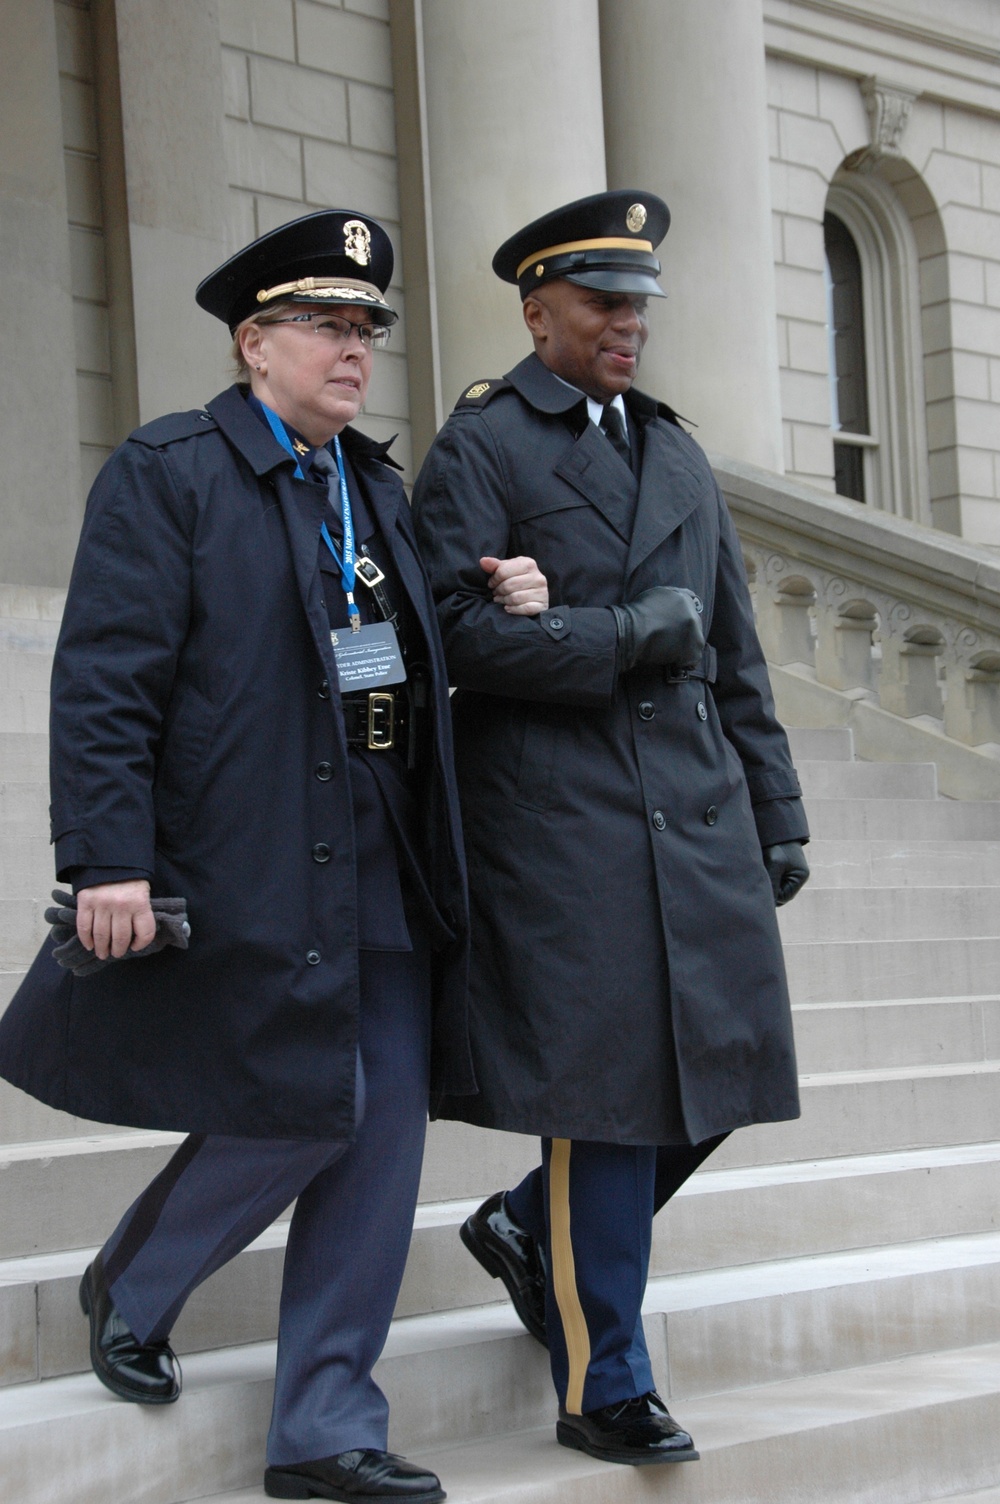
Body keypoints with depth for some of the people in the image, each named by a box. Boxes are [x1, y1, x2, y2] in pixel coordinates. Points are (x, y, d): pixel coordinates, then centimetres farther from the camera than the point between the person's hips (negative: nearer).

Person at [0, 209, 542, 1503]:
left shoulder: (376, 486, 16)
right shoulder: (168, 472, -6)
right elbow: (104, 678, -13)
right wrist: (107, 861, -21)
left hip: (383, 874, 7)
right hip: (251, 873, -7)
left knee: (383, 1140, 4)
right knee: (295, 1117, -4)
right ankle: (129, 1291, 26)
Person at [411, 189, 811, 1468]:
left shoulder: (677, 457, 19)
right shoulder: (478, 448, -1)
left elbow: (732, 654, 19)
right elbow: (459, 633, -14)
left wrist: (777, 814, 15)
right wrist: (631, 636, -11)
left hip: (694, 807, 6)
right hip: (557, 814, -6)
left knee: (719, 1070, 4)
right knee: (609, 1090, -4)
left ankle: (527, 1229, 28)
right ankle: (603, 1389, 8)